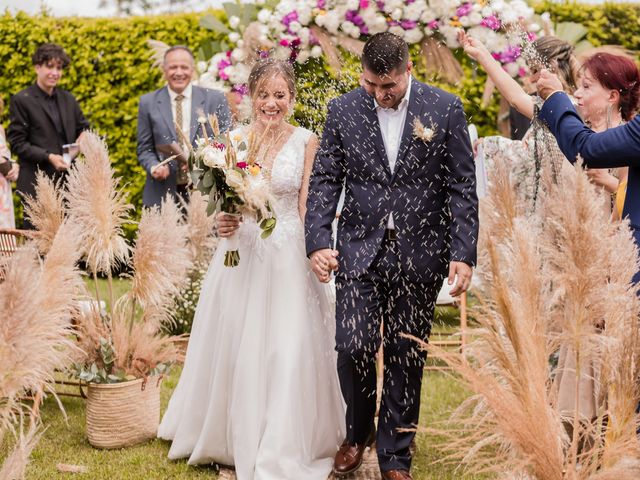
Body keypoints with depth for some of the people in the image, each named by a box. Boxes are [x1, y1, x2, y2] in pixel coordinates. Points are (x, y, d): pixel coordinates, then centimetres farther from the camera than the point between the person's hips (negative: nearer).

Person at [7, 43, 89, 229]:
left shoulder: (68, 99, 14)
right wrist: (48, 156, -16)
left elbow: (83, 128, 21)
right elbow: (17, 143, -5)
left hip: (68, 181, 5)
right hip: (36, 184, -5)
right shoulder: (21, 100, -2)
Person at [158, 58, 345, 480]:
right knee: (235, 347, 11)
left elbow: (307, 208, -2)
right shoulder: (235, 140, 1)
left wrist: (312, 257, -7)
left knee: (287, 351, 0)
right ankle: (235, 437, 31)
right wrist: (223, 222, -17)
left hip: (289, 255, -2)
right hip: (242, 252, 2)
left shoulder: (306, 142, -3)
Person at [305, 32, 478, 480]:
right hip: (359, 251, 1)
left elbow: (462, 187, -1)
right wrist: (318, 241, -10)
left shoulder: (445, 109, -2)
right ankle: (358, 432, 22)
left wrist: (464, 253, -7)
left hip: (419, 255, 0)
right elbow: (324, 182, 3)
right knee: (354, 348, -7)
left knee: (406, 358, 6)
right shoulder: (343, 111, 2)